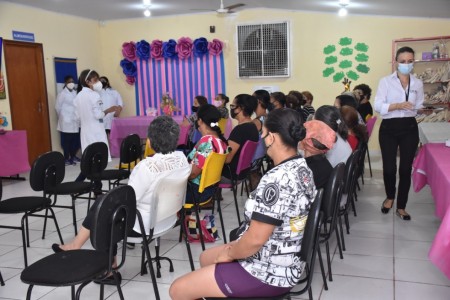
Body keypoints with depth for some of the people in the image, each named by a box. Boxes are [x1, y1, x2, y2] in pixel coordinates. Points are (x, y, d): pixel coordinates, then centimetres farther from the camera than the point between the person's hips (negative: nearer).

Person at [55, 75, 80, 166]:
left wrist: (78, 117, 8)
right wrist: (62, 117, 5)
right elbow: (57, 107, -3)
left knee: (76, 140, 7)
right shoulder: (62, 94, -6)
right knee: (66, 141, -1)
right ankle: (66, 158, 6)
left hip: (75, 121, 5)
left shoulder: (75, 93, 9)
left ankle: (73, 156, 22)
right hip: (66, 122, -5)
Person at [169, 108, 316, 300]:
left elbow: (256, 239, -28)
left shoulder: (276, 179, -29)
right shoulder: (303, 169, 2)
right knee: (205, 258, 28)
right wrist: (237, 246, 9)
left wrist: (230, 253, -8)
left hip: (268, 273, -10)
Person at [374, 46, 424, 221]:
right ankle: (390, 197, 29)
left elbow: (419, 107, 17)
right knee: (389, 167, 0)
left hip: (409, 128, 3)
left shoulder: (417, 84, 8)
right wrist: (398, 105, -24)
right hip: (389, 128, -2)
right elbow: (378, 106, -11)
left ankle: (401, 206, 19)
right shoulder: (385, 81, -3)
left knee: (406, 168, 5)